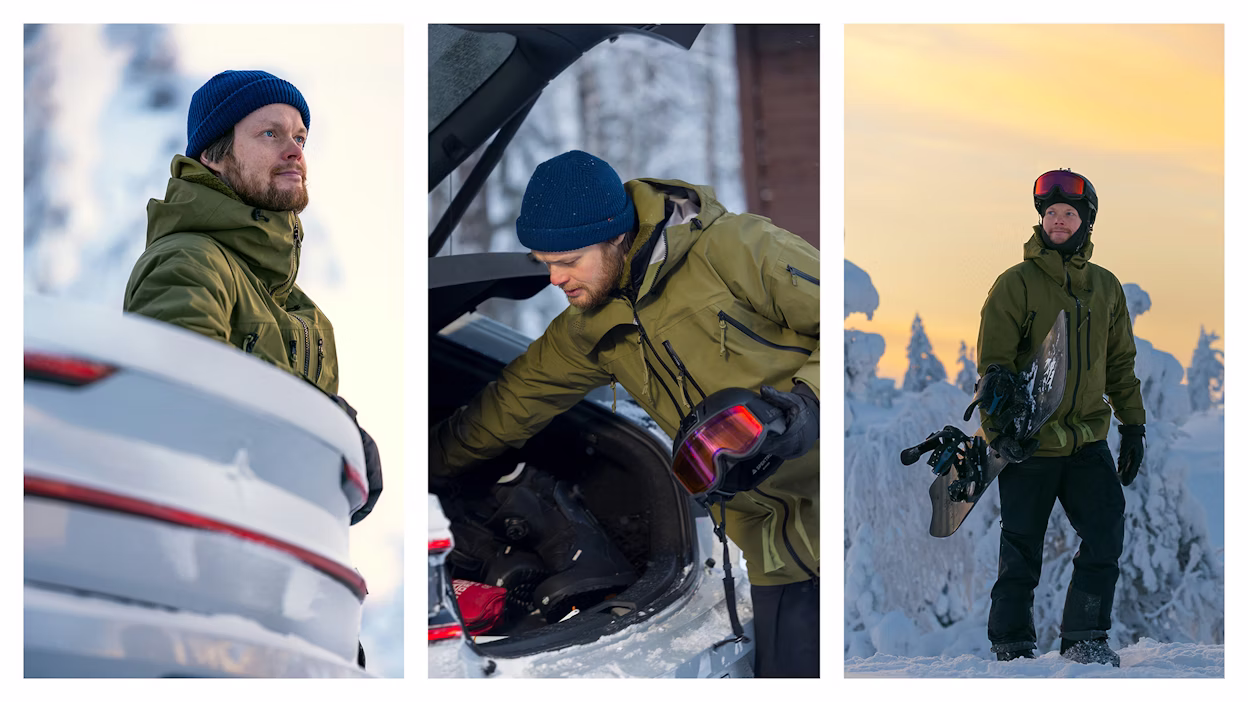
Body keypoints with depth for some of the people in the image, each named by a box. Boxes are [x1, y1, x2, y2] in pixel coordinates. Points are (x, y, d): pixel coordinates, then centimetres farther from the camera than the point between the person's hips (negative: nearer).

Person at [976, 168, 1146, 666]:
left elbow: (1121, 363, 17)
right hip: (1028, 443, -4)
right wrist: (1002, 429, -16)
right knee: (1021, 551, 2)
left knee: (1106, 536, -7)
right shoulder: (1016, 285, -5)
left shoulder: (1105, 287, 9)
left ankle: (1085, 638, 6)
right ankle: (1012, 645, 15)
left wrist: (1133, 426, 12)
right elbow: (994, 363, -8)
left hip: (1088, 442, 4)